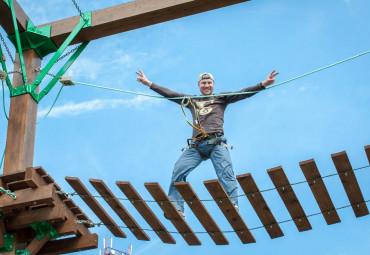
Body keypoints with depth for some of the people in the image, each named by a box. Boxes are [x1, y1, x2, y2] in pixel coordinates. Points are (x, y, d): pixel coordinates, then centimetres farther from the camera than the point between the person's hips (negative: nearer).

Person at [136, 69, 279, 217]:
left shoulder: (221, 98, 22)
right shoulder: (191, 101, 29)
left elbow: (243, 93, 14)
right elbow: (169, 94, 29)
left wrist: (264, 84, 3)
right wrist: (148, 83, 26)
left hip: (216, 143, -2)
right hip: (196, 145, 2)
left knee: (226, 173, -23)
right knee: (178, 171, -17)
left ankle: (233, 207, -32)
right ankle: (176, 210, -20)